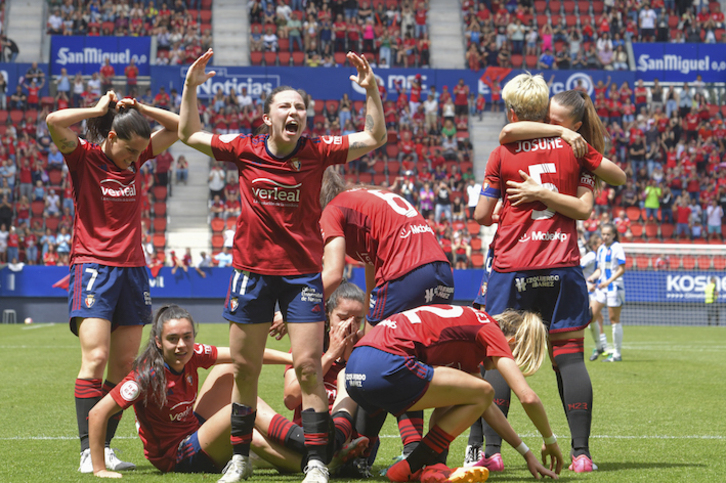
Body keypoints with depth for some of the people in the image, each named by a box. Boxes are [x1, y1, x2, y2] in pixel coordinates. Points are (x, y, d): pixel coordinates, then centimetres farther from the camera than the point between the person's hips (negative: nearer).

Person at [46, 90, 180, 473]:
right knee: (95, 358, -16)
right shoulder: (84, 157, -4)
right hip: (93, 265, -6)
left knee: (124, 366, 2)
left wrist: (141, 110, 0)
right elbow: (54, 121, -21)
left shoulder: (137, 157, 9)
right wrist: (99, 109, -10)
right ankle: (87, 452, -17)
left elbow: (181, 127, 12)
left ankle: (105, 448, 8)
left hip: (132, 267, 6)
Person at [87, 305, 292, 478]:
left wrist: (289, 358, -3)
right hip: (176, 459, -8)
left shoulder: (191, 355, -10)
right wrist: (99, 470, -28)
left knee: (228, 370, 10)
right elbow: (98, 413, -29)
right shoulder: (147, 375, -28)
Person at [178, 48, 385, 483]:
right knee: (245, 368, 8)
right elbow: (191, 134, 10)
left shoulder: (317, 152, -4)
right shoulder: (244, 150, -1)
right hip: (252, 271, 2)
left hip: (303, 272, -1)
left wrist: (371, 90, -13)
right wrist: (191, 87, 2)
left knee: (309, 367, -7)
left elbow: (374, 138, -4)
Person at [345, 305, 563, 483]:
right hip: (384, 366, -9)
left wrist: (526, 454, 36)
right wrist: (550, 441, 15)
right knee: (481, 392, 0)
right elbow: (528, 397, -2)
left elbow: (487, 407, 36)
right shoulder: (490, 330, 5)